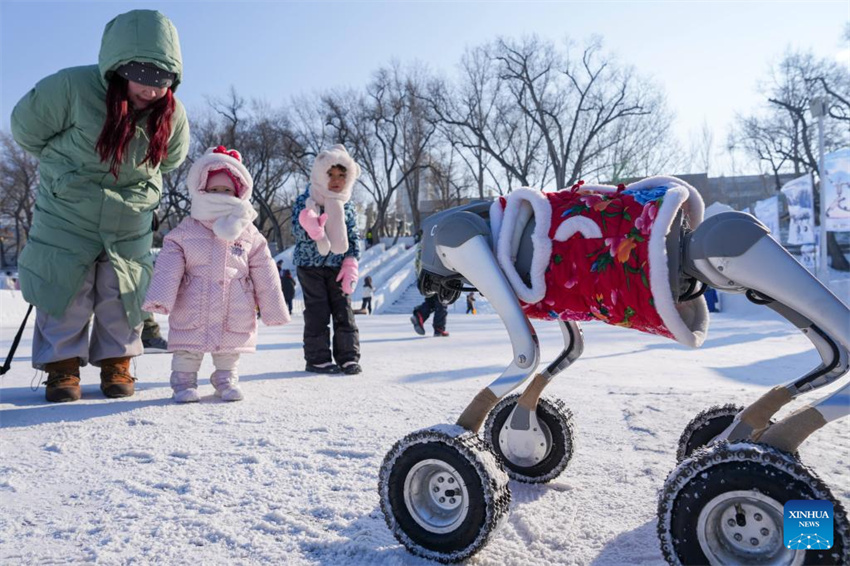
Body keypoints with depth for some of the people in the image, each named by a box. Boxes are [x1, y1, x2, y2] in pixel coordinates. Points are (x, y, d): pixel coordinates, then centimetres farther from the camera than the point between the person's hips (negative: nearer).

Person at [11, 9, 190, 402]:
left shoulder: (172, 114, -11)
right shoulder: (72, 87, -22)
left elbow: (170, 160, 12)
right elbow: (25, 127, -5)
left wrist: (139, 183, 7)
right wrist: (69, 168, 6)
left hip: (130, 221, 2)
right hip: (67, 212, -2)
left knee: (123, 291, 5)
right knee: (66, 289, 0)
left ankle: (116, 363, 20)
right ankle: (62, 366, 14)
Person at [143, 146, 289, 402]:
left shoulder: (250, 235, 2)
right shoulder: (184, 232, 0)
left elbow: (265, 276, 4)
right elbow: (168, 268, -6)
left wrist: (273, 309, 4)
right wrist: (159, 299, -19)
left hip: (234, 314, 1)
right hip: (192, 312, -1)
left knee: (230, 351, 13)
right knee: (187, 352, 7)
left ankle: (226, 377, 32)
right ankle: (184, 380, 24)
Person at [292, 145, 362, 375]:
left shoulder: (346, 205, 5)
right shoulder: (305, 201, -7)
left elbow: (353, 237, 8)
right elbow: (297, 232, -16)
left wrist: (350, 265, -2)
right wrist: (309, 228, -40)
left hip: (336, 265, 4)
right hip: (310, 265, -3)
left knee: (343, 310, 2)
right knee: (317, 312, -2)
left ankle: (348, 356, 10)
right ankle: (317, 358, 7)